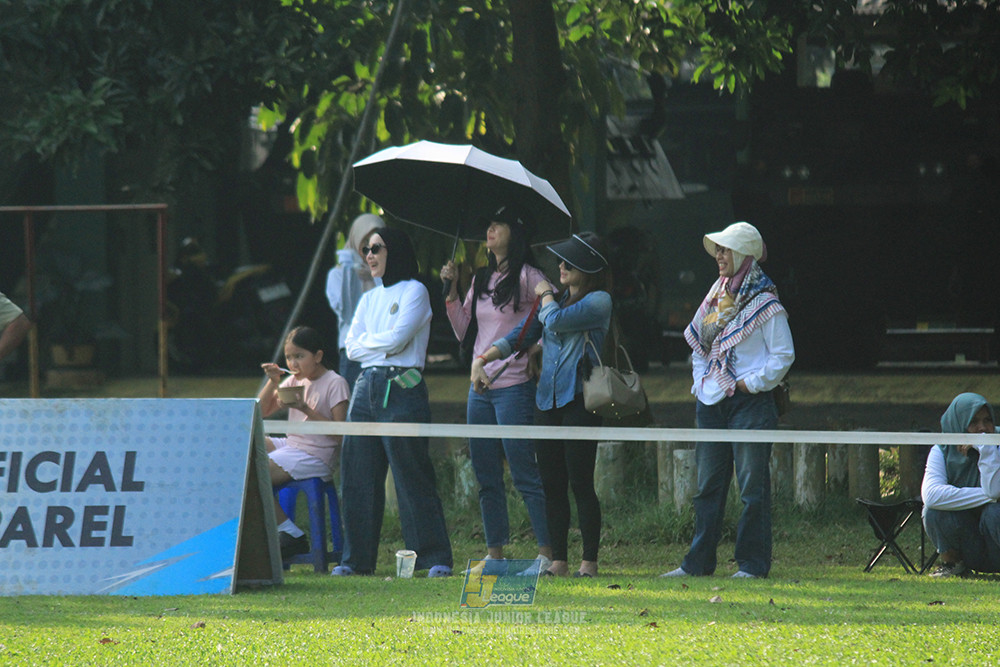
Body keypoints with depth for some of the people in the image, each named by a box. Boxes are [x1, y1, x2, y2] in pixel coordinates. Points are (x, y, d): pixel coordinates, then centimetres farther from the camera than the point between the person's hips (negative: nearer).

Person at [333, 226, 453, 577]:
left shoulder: (414, 291, -1)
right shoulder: (369, 299, 19)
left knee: (412, 476, -7)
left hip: (401, 388, -7)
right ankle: (356, 558, 8)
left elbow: (397, 337, -11)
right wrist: (382, 345, -3)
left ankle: (435, 558, -4)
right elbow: (352, 347, 11)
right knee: (358, 477, 3)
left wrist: (367, 342, 4)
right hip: (366, 387, 7)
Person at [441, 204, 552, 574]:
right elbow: (461, 331, 17)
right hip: (480, 387, 8)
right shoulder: (481, 279, 16)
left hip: (514, 386, -8)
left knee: (525, 474, -10)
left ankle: (547, 553, -8)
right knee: (486, 477, 7)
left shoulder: (527, 277, -5)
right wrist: (452, 290, 8)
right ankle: (494, 553, 11)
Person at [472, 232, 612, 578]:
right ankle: (559, 560, 11)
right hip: (547, 400, 7)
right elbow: (519, 336, 16)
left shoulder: (599, 301, -6)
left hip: (579, 399, -7)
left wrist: (546, 295, 3)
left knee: (580, 482, -7)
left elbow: (556, 321, -19)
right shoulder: (557, 299, 17)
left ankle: (589, 561, -2)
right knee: (552, 484, 6)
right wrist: (482, 359, 2)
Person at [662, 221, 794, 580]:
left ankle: (752, 563, 1)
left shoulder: (764, 304, -7)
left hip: (750, 402, -7)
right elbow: (699, 344, 21)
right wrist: (700, 381, 9)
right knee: (709, 484, 9)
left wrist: (750, 383, -11)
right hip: (711, 401, 7)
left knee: (752, 484, -3)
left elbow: (783, 356, -8)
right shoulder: (716, 296, 13)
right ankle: (699, 561, 12)